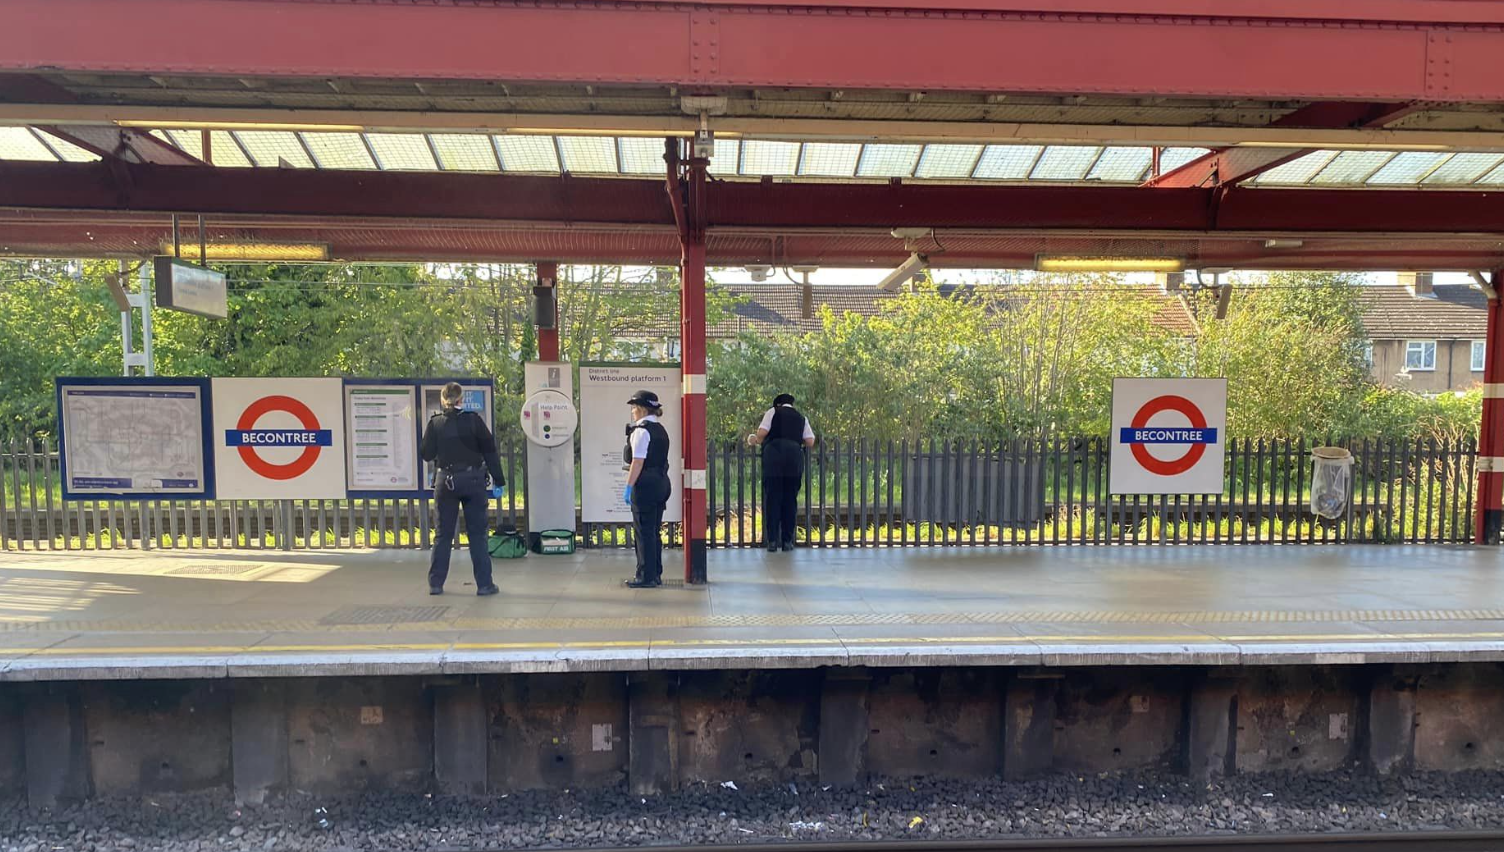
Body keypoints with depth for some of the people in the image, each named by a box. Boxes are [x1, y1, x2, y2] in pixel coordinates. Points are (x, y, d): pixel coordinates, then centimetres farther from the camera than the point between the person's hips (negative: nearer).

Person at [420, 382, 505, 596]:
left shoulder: (435, 423, -2)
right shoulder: (473, 420, -7)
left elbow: (427, 454, 2)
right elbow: (490, 451, -5)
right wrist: (498, 481, 1)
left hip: (445, 482, 2)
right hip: (473, 480, -2)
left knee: (443, 534, 11)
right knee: (477, 534, 4)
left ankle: (436, 583, 14)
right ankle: (484, 584, 5)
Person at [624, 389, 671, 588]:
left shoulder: (641, 431, -12)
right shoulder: (661, 430, 15)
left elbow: (638, 462, -18)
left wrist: (628, 486, -16)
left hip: (645, 484, -9)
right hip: (662, 483, 9)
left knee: (644, 531, -2)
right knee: (655, 531, 14)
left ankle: (646, 577, 2)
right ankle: (656, 574, 20)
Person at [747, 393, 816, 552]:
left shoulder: (773, 412, 13)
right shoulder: (802, 418, 22)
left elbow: (761, 433, -1)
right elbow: (810, 442, 12)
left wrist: (756, 441, 20)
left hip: (773, 455, -2)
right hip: (795, 456, 2)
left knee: (772, 498, 0)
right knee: (790, 499, 7)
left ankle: (772, 541, -2)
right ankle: (787, 541, 7)